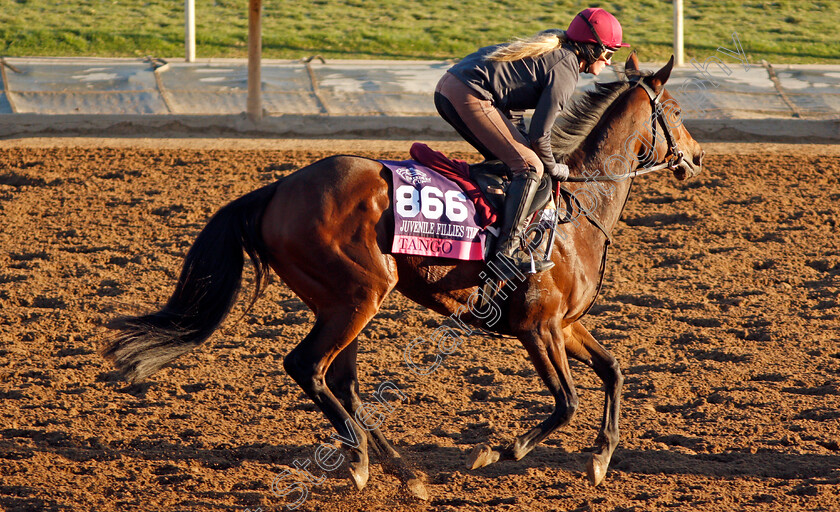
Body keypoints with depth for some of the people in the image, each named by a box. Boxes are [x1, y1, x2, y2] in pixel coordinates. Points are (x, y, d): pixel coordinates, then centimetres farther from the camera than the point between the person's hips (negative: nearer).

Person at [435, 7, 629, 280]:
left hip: (447, 87, 10)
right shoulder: (565, 73, -8)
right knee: (529, 165, -11)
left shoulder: (554, 45, 20)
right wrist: (553, 169, 7)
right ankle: (507, 253, -18)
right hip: (470, 97, -10)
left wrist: (516, 134, 21)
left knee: (506, 158, 25)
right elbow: (539, 134, -10)